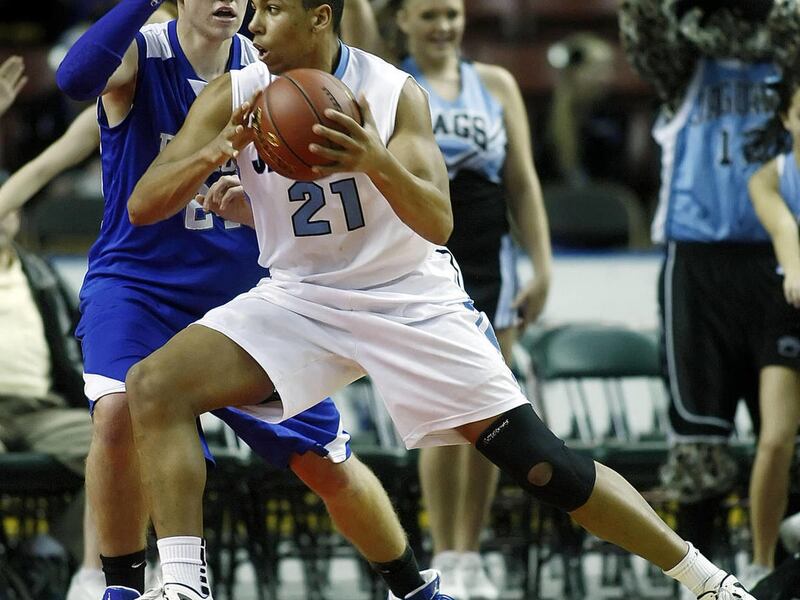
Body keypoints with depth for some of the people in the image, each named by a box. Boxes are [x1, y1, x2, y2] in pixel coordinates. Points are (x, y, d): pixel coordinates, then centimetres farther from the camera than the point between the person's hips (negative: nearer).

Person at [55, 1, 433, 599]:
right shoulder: (139, 56, -13)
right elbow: (76, 78, -38)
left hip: (242, 292, 3)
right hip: (137, 285, -3)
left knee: (328, 464, 5)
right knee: (119, 411, -33)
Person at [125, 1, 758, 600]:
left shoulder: (393, 92, -16)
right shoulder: (233, 97, -9)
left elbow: (438, 222, -23)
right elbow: (143, 206, -14)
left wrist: (378, 163, -44)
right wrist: (218, 151, -34)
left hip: (410, 298, -3)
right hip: (300, 297, 3)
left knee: (541, 462, -6)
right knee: (154, 385, -20)